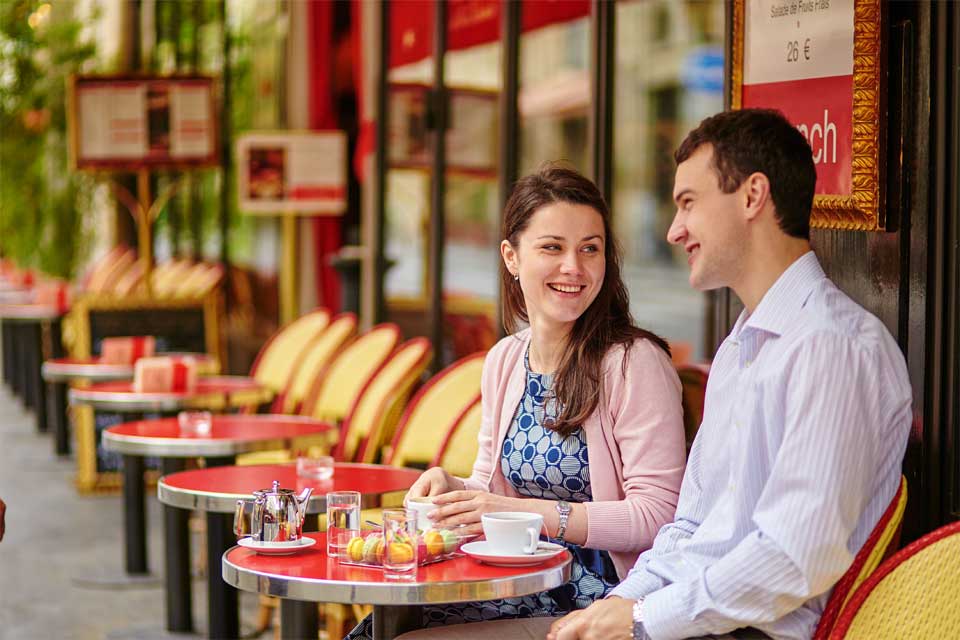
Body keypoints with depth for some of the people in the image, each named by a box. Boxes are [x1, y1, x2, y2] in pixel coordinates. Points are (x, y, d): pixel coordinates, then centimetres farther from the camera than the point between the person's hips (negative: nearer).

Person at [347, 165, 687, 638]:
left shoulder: (634, 363, -13)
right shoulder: (503, 361, 7)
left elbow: (657, 515, -18)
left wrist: (531, 512, -25)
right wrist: (452, 488, -4)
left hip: (600, 594, -6)